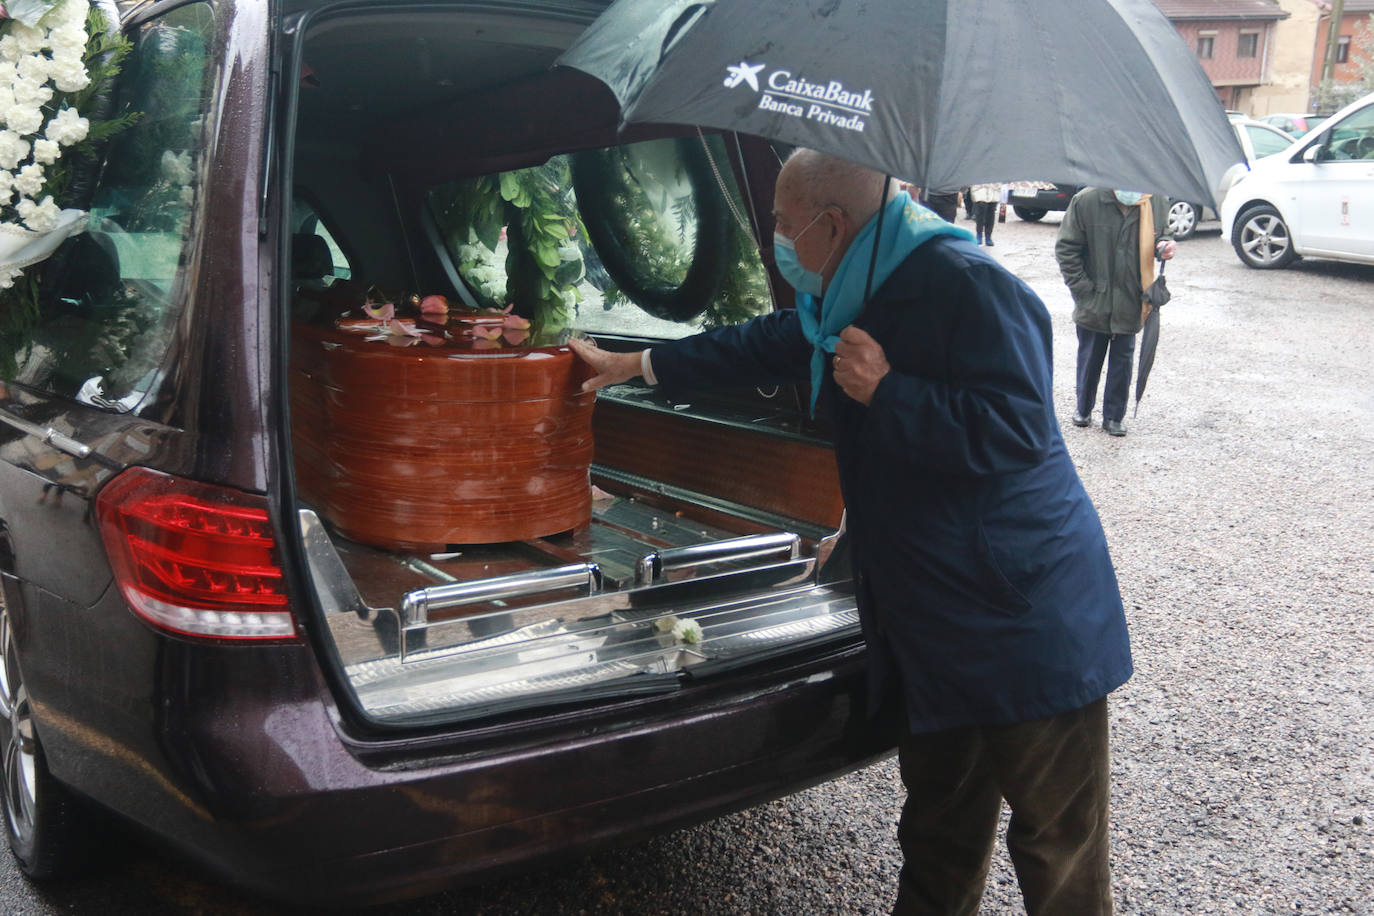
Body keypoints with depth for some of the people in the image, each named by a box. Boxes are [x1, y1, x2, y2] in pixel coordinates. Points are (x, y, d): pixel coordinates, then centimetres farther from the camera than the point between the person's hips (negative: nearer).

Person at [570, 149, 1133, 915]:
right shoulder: (854, 299, 12)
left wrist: (885, 391, -22)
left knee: (1058, 841, 4)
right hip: (933, 624, 9)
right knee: (939, 828, 22)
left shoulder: (968, 287, -18)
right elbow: (764, 347, 27)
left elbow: (1016, 429, -26)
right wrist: (640, 365, 31)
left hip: (1028, 623, -9)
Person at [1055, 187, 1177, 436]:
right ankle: (1083, 408, 34)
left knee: (1123, 360, 9)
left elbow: (1161, 234, 15)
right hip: (1094, 303, -2)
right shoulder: (1087, 201, -14)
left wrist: (1163, 245, -10)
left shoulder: (1157, 203, -6)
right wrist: (1082, 289, -10)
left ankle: (1114, 415, 24)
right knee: (1090, 358, 13)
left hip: (1130, 303, 2)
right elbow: (1066, 248, -7)